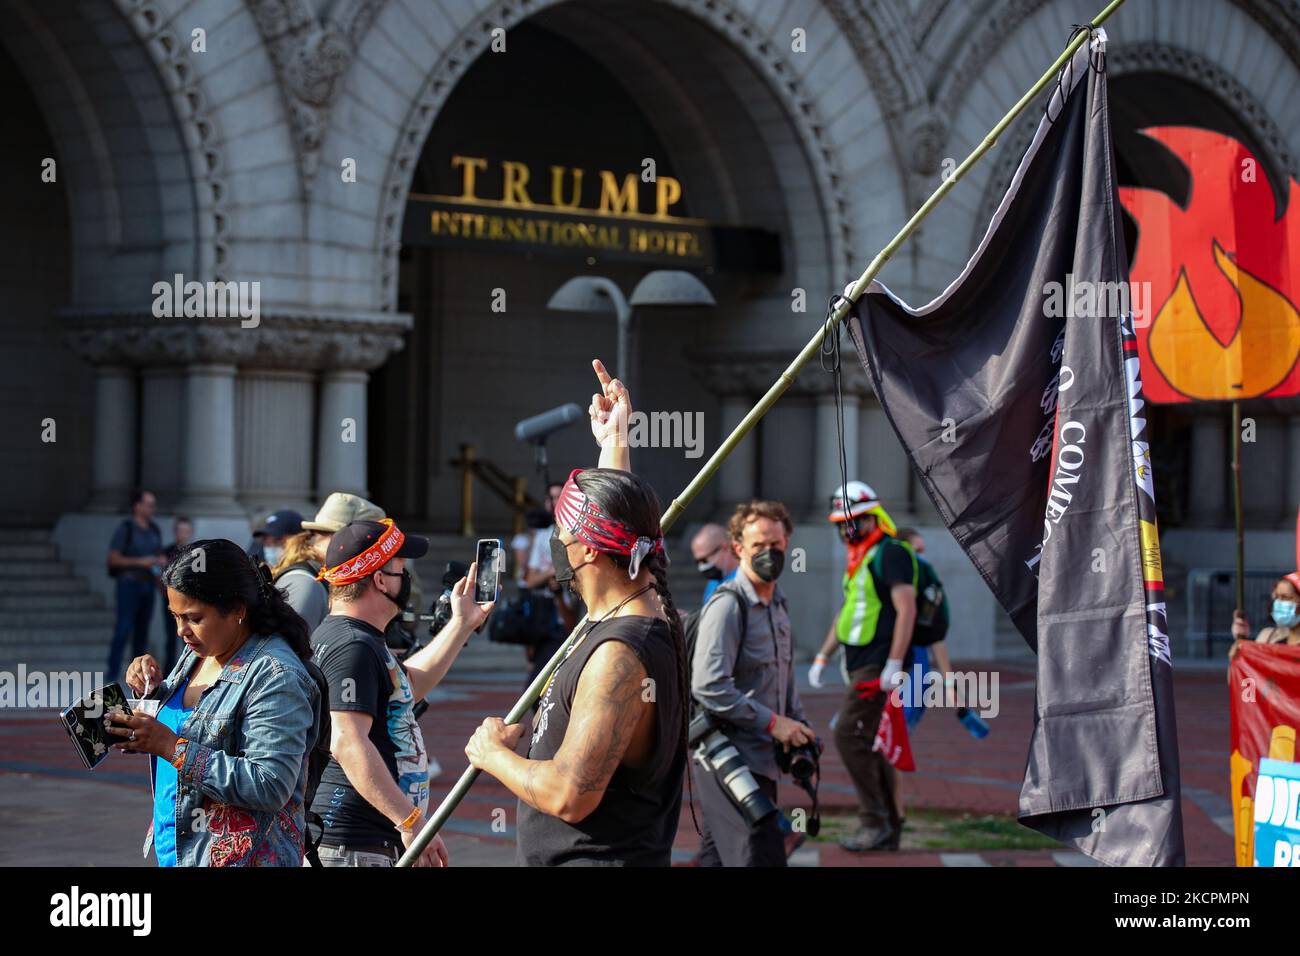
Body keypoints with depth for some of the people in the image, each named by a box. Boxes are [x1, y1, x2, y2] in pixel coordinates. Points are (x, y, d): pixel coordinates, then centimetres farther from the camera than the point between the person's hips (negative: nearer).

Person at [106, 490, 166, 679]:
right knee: (123, 629, -12)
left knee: (142, 630, 5)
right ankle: (112, 672, -12)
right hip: (129, 584, -6)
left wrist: (162, 561, -1)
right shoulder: (125, 529, -8)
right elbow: (113, 559, -11)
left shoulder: (154, 531, 12)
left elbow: (159, 557, 23)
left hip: (147, 586, 6)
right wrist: (139, 562, -19)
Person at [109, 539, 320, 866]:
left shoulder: (275, 676, -18)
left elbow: (270, 788, -26)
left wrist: (173, 747, -25)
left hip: (239, 856, -8)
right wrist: (153, 691, 1)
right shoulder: (198, 653, 8)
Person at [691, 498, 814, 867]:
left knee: (717, 857, 13)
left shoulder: (778, 603, 15)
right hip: (730, 754, -9)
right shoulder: (728, 606, -14)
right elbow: (708, 687, -22)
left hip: (759, 757, 9)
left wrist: (798, 725, 12)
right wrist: (772, 723, -18)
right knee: (760, 857, -14)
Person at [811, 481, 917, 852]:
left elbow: (906, 610, -20)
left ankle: (875, 822, -10)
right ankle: (888, 828, 15)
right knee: (867, 745, 10)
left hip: (877, 668, -10)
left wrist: (894, 664, -25)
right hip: (859, 666, 10)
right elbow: (846, 614, 27)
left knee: (850, 737, -14)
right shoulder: (860, 560, 18)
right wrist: (822, 656, 24)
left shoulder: (891, 554, -13)